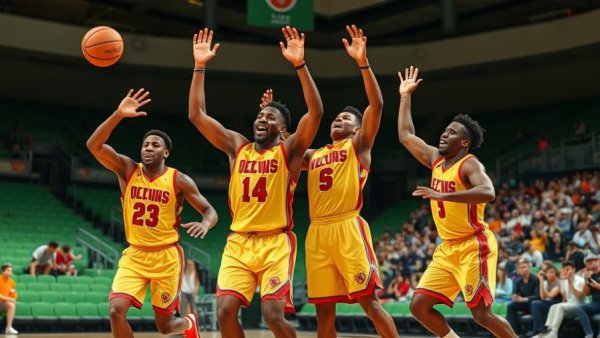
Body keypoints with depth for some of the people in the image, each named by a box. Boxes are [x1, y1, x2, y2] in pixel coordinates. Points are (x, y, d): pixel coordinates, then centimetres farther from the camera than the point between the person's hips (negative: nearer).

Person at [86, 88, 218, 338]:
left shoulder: (179, 180, -6)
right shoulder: (127, 170, -1)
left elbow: (210, 210, -3)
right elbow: (94, 145, -14)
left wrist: (205, 224, -28)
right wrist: (118, 115, -26)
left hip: (166, 256, -2)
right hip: (134, 255, 2)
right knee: (116, 311, -19)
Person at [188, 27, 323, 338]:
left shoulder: (289, 150, 1)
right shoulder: (237, 147, 12)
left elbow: (316, 112, -14)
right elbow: (196, 115, 7)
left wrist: (299, 64, -22)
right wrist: (200, 66, 1)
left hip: (276, 243, -4)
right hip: (238, 243, 4)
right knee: (225, 312, -7)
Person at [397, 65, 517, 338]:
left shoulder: (469, 164, -12)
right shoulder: (435, 159, 10)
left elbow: (488, 193, -32)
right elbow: (405, 136, 21)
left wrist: (443, 195, -38)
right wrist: (405, 97, 20)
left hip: (474, 246, -8)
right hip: (447, 249, 8)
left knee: (482, 314, -11)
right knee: (419, 306, 1)